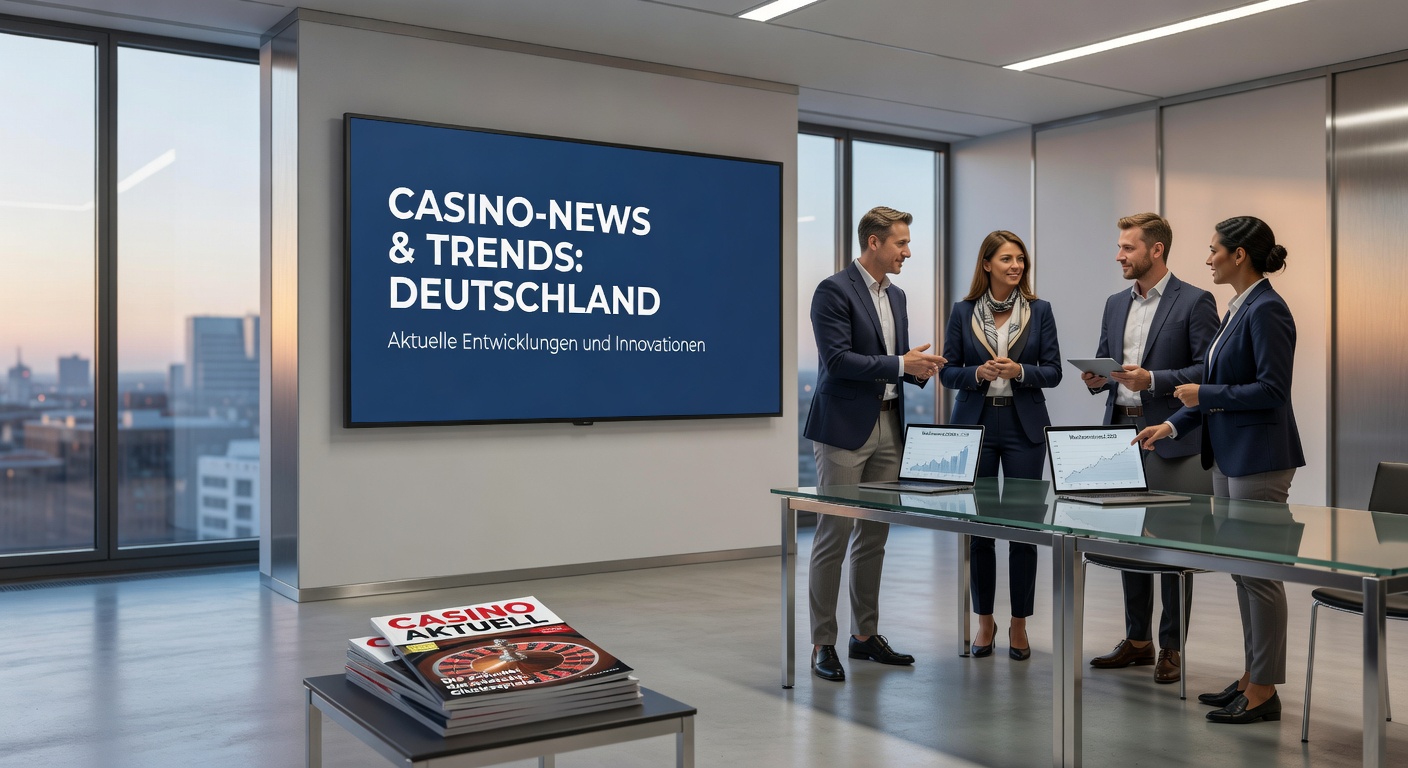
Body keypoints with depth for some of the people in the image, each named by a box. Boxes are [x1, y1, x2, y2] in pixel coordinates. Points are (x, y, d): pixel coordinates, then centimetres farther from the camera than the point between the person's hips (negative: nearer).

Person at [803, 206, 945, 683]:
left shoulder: (896, 296, 16)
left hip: (887, 428, 8)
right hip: (845, 428, -8)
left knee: (875, 536, 12)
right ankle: (823, 644, 5)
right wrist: (900, 365, -18)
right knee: (835, 536, -3)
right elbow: (837, 359, -18)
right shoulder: (834, 291, -9)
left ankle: (865, 635, 22)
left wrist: (918, 368, 0)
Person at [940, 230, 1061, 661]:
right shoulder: (963, 311, 3)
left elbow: (1053, 371, 2)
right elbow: (947, 372, 3)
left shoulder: (1039, 311, 4)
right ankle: (984, 620, 20)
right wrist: (977, 373, -16)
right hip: (975, 424, 0)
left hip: (1024, 426, 0)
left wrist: (1019, 371, -16)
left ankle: (1019, 624, 14)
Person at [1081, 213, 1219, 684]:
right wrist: (1096, 380, -2)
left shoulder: (1195, 302, -5)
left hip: (1171, 438, -6)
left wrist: (1153, 379, -21)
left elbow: (1209, 371, -11)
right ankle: (1137, 641, 22)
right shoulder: (1116, 305, 15)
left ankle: (1171, 648, 10)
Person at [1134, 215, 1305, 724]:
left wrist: (1205, 394, -14)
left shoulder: (1266, 310, -16)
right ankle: (1252, 677, 24)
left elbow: (1273, 388, -22)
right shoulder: (1238, 309, 14)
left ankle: (1264, 692, 7)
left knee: (1259, 570, -3)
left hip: (1259, 456, -10)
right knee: (1242, 569, 14)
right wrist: (1173, 425, 11)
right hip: (1228, 454, 10)